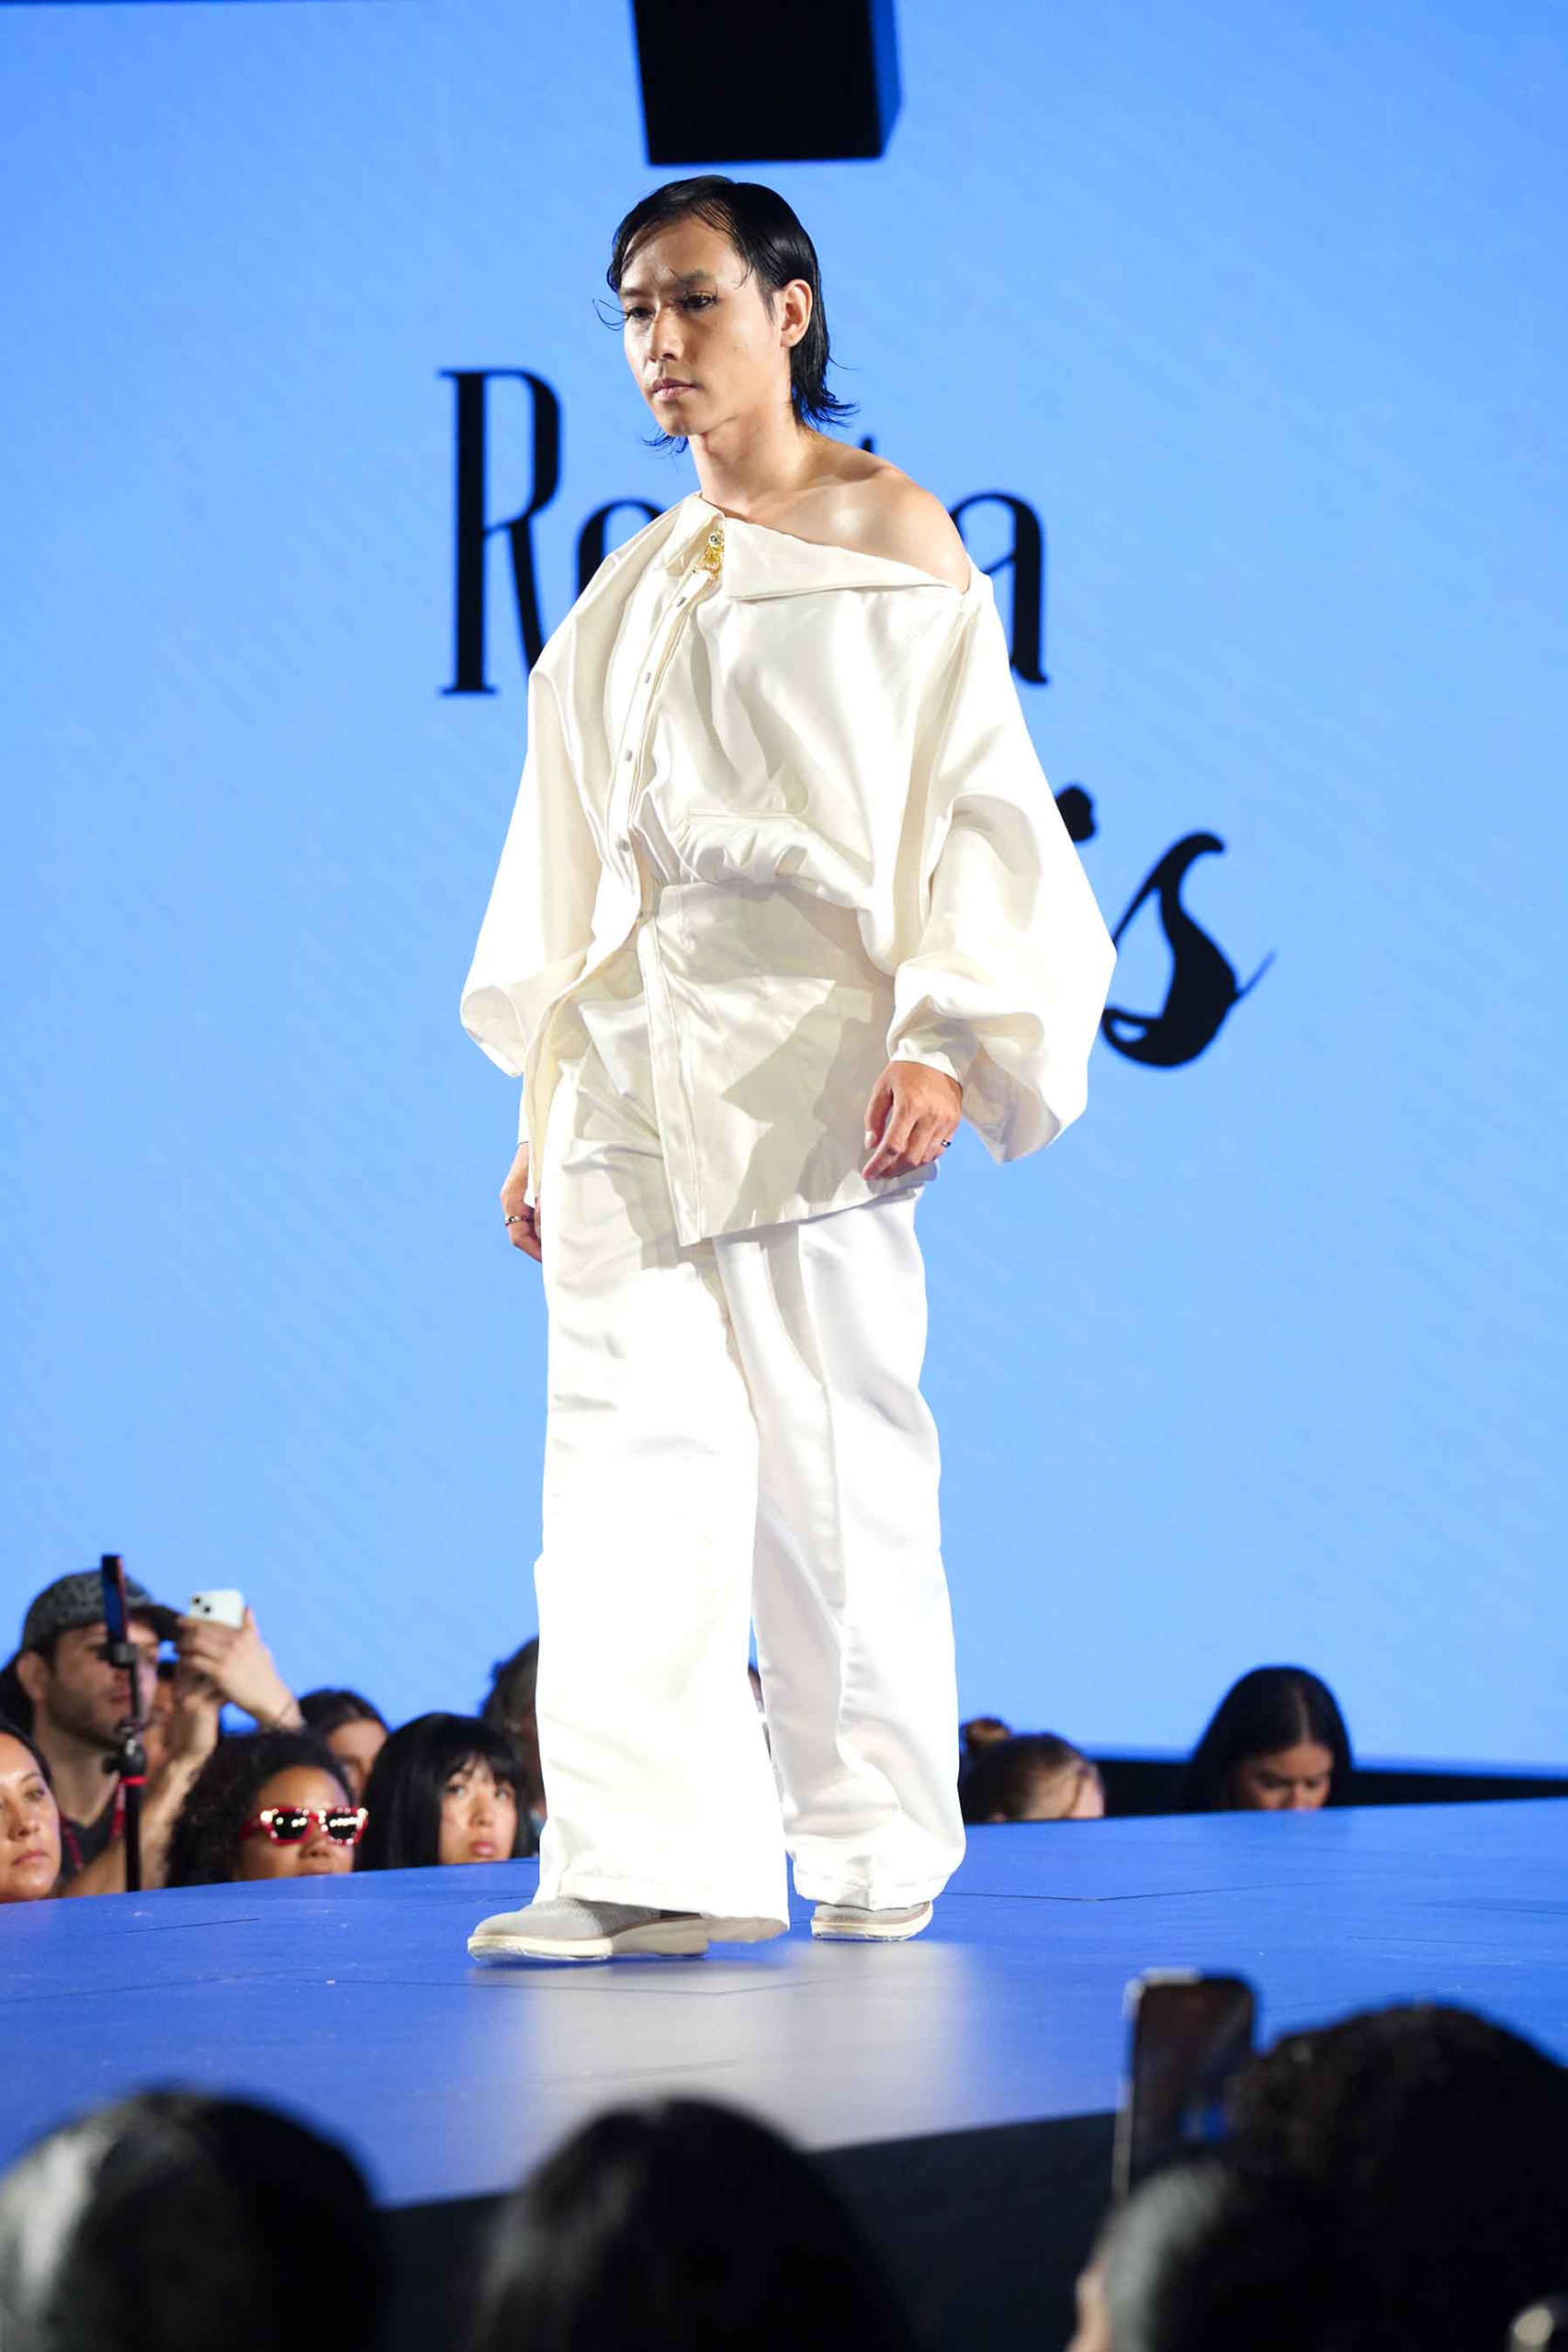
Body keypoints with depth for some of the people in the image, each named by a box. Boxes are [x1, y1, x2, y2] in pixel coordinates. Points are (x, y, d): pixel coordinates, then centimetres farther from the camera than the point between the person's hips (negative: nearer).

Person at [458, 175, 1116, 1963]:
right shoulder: (638, 584, 18)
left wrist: (942, 1041, -16)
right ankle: (649, 1861, -11)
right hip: (633, 1059, 5)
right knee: (626, 1442, -7)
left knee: (834, 1446, -2)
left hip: (809, 1049, -5)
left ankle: (879, 1848, 9)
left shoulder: (890, 539, 2)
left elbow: (967, 801, -4)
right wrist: (543, 1106, 15)